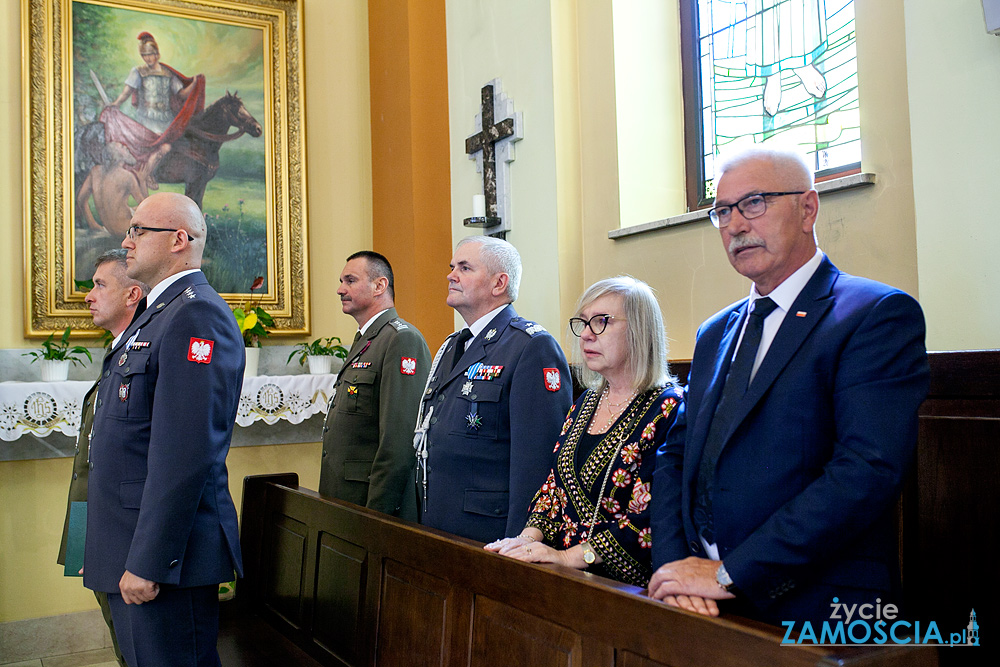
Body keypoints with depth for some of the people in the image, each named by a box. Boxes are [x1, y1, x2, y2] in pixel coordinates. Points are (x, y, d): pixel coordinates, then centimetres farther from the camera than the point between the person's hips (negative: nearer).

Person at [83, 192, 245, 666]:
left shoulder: (197, 315, -18)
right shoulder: (157, 313, 16)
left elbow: (186, 454, -25)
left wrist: (148, 562, -24)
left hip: (163, 555, -10)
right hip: (130, 549, 10)